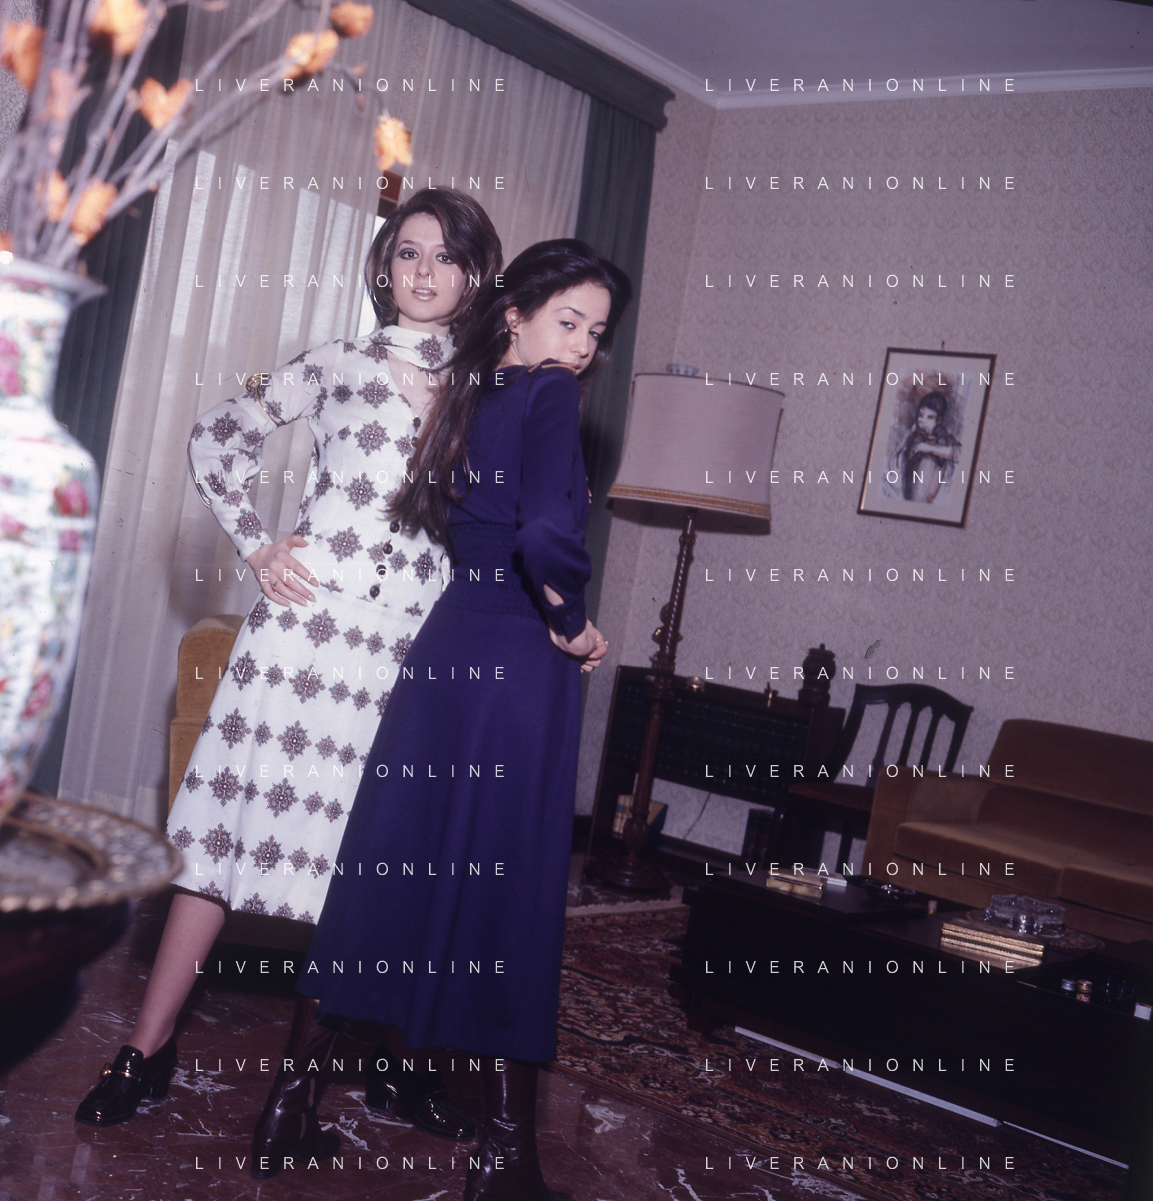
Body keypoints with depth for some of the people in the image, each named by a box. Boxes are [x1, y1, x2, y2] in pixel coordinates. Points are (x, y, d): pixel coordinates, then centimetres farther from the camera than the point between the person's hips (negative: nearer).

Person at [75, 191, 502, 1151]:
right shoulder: (339, 365, 5)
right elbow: (218, 440, 11)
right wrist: (255, 547, 3)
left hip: (411, 645, 2)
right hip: (307, 619, -2)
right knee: (241, 816, 1)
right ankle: (151, 1046, 11)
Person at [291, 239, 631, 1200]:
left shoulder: (468, 398, 12)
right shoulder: (549, 397, -12)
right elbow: (548, 534, -27)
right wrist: (571, 624, -13)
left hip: (447, 644, 7)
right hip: (519, 660, -7)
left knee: (414, 862, 14)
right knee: (506, 886, -1)